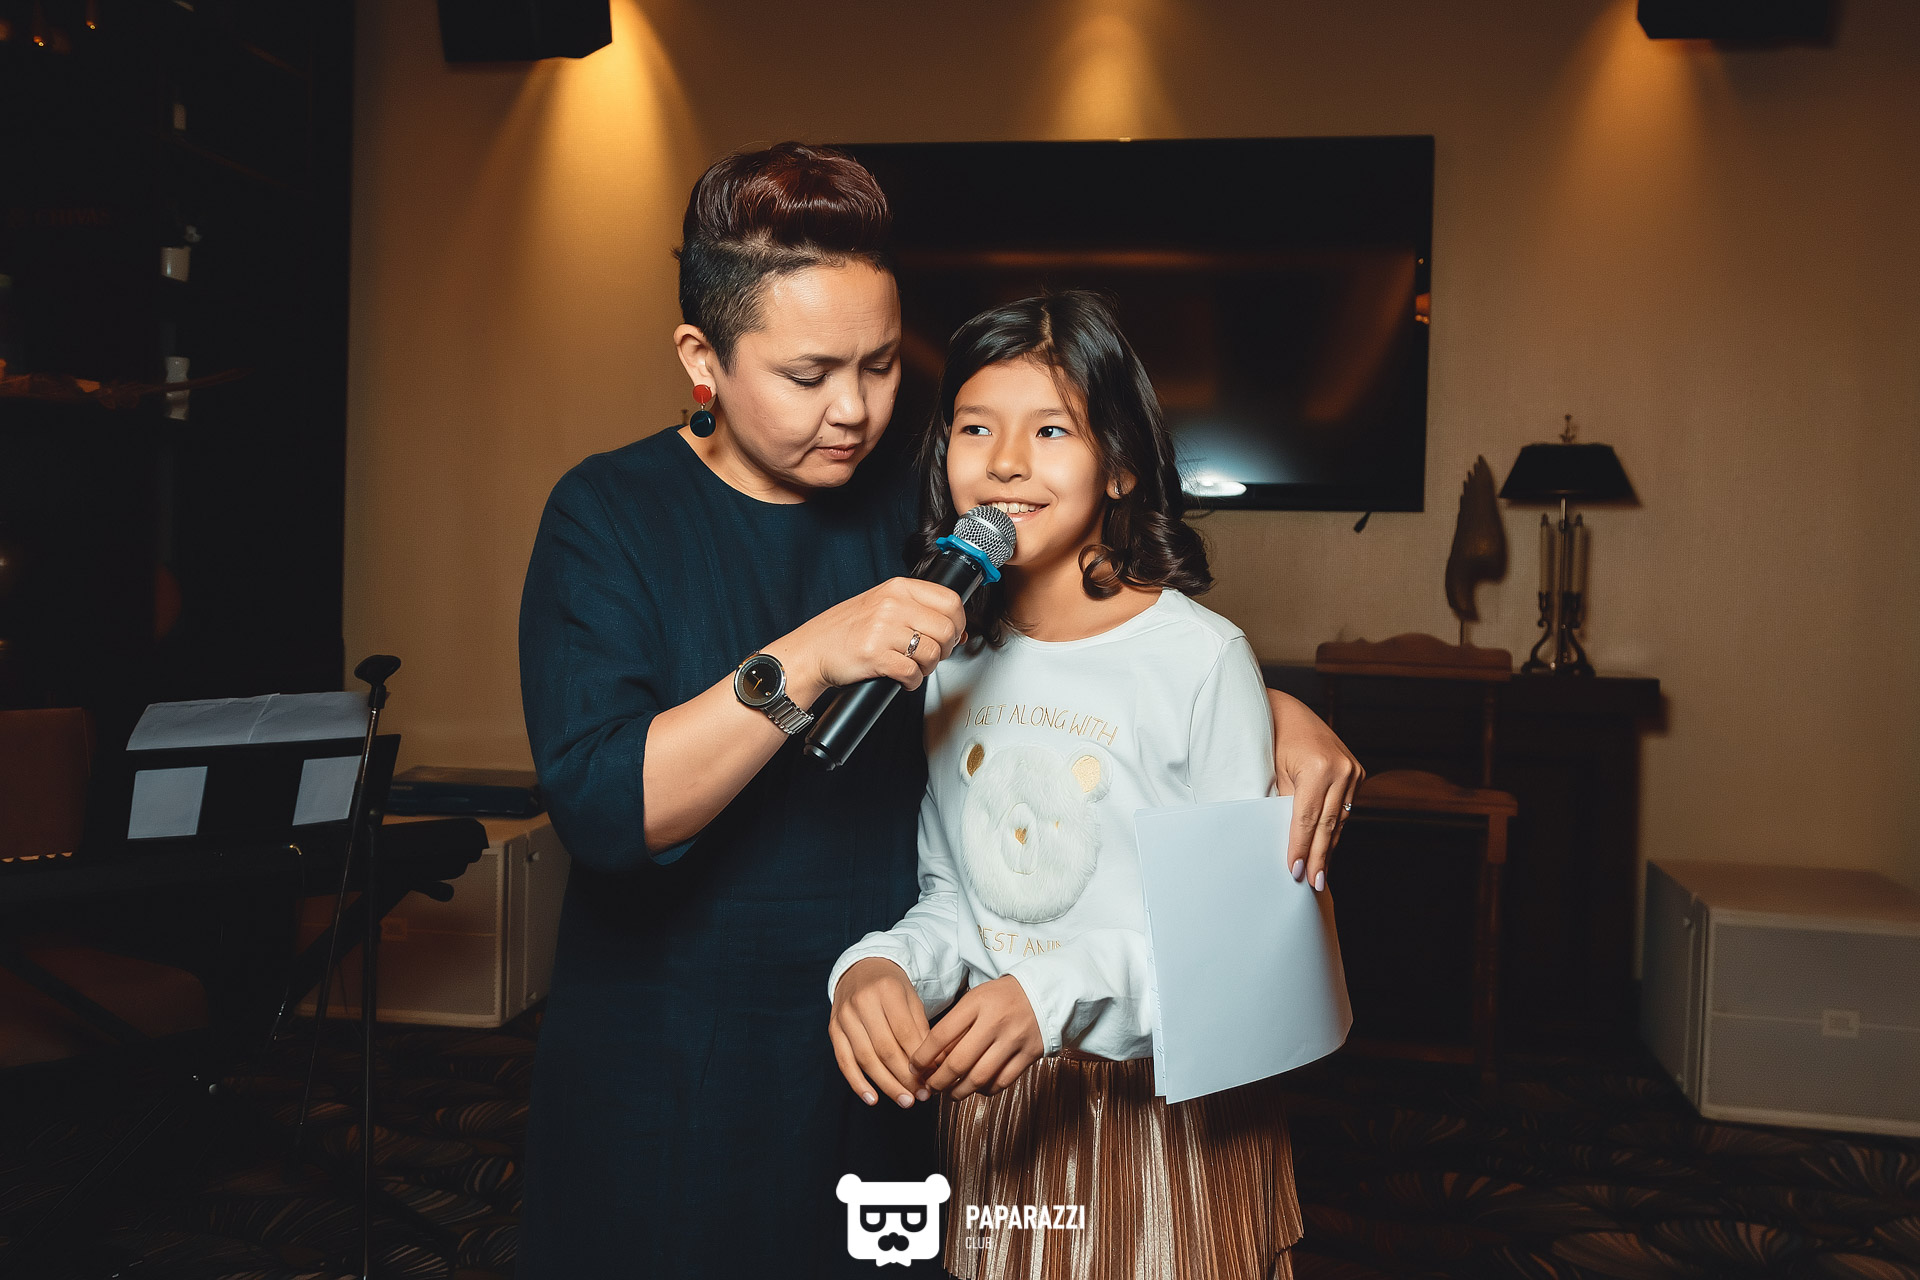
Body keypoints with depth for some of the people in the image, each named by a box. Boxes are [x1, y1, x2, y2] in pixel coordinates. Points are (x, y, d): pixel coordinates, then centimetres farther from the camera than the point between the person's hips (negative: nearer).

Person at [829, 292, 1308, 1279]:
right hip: (986, 1108, 4)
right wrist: (880, 964, -14)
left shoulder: (1201, 658, -16)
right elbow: (949, 890, 7)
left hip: (1161, 1106, -4)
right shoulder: (948, 654, 1)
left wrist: (1060, 994, -28)